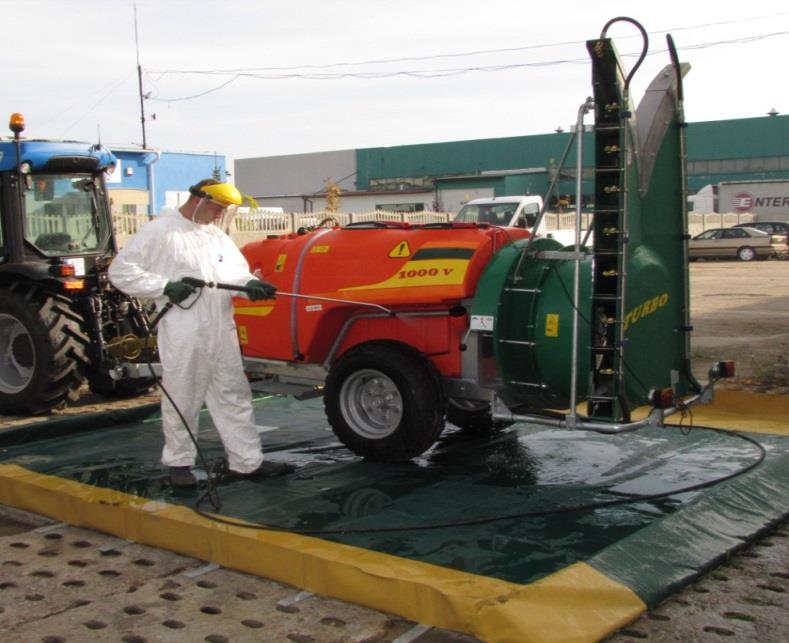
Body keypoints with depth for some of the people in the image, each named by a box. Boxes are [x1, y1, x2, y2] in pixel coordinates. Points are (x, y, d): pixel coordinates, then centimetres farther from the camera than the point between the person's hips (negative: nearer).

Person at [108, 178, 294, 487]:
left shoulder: (218, 236, 15)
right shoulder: (159, 232, -6)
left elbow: (237, 273, 13)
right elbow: (120, 270, -8)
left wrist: (251, 284, -11)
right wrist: (165, 286, -17)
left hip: (222, 333, 7)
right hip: (182, 336, -6)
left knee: (234, 395, 9)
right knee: (182, 400, 4)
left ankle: (247, 461, 17)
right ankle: (179, 462, 20)